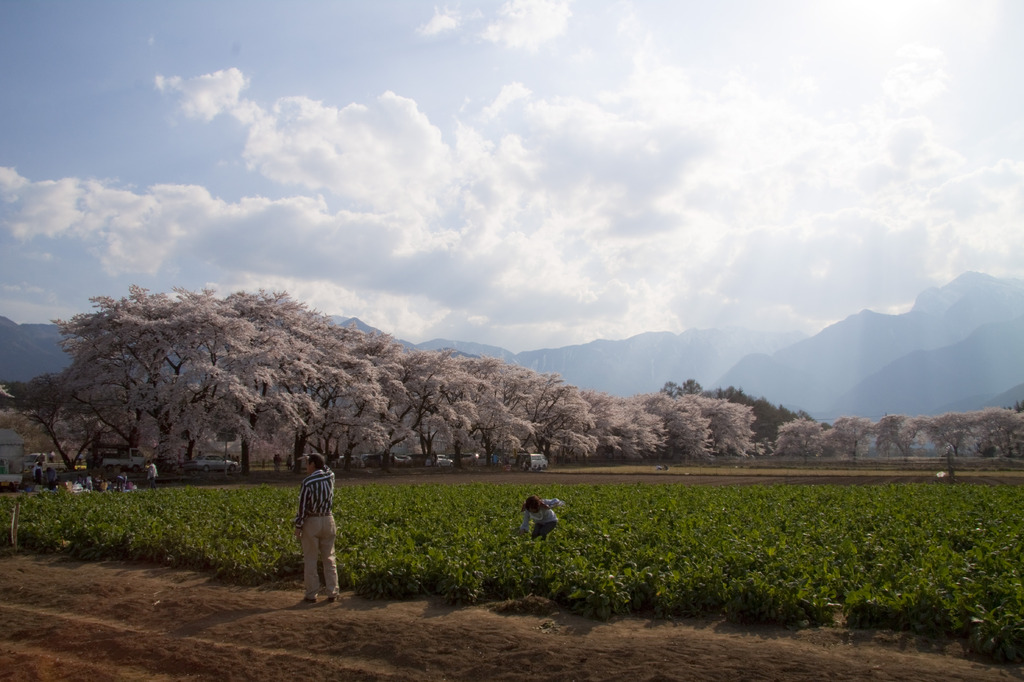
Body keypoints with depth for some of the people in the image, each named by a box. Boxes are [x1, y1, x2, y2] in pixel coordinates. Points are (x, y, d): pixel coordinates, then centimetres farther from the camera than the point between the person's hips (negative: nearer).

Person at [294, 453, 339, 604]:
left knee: (310, 559, 4)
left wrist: (298, 526, -5)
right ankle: (332, 593, 9)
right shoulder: (330, 477, 1)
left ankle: (311, 595, 7)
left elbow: (302, 505, -12)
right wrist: (312, 459, 26)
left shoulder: (307, 482, -13)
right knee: (329, 558, 10)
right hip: (328, 520, 5)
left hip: (311, 522, -4)